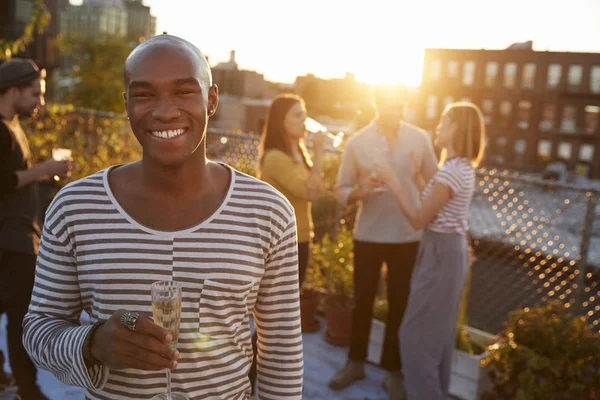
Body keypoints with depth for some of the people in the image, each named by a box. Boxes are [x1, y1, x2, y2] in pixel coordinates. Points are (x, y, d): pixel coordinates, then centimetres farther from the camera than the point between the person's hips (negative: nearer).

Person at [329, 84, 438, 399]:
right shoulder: (357, 142, -5)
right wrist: (360, 191, -23)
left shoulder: (420, 139, -3)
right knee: (362, 301, 12)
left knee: (400, 304, 11)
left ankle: (393, 370, 28)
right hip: (368, 235, 0)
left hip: (407, 237, 1)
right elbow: (341, 190, -2)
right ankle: (356, 362, 32)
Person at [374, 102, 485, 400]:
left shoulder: (450, 172, -22)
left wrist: (393, 181, -16)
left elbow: (419, 220, -20)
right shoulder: (464, 168, 8)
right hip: (454, 250, 10)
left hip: (441, 253, -10)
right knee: (440, 330, 20)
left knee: (416, 333, 1)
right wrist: (419, 177, 13)